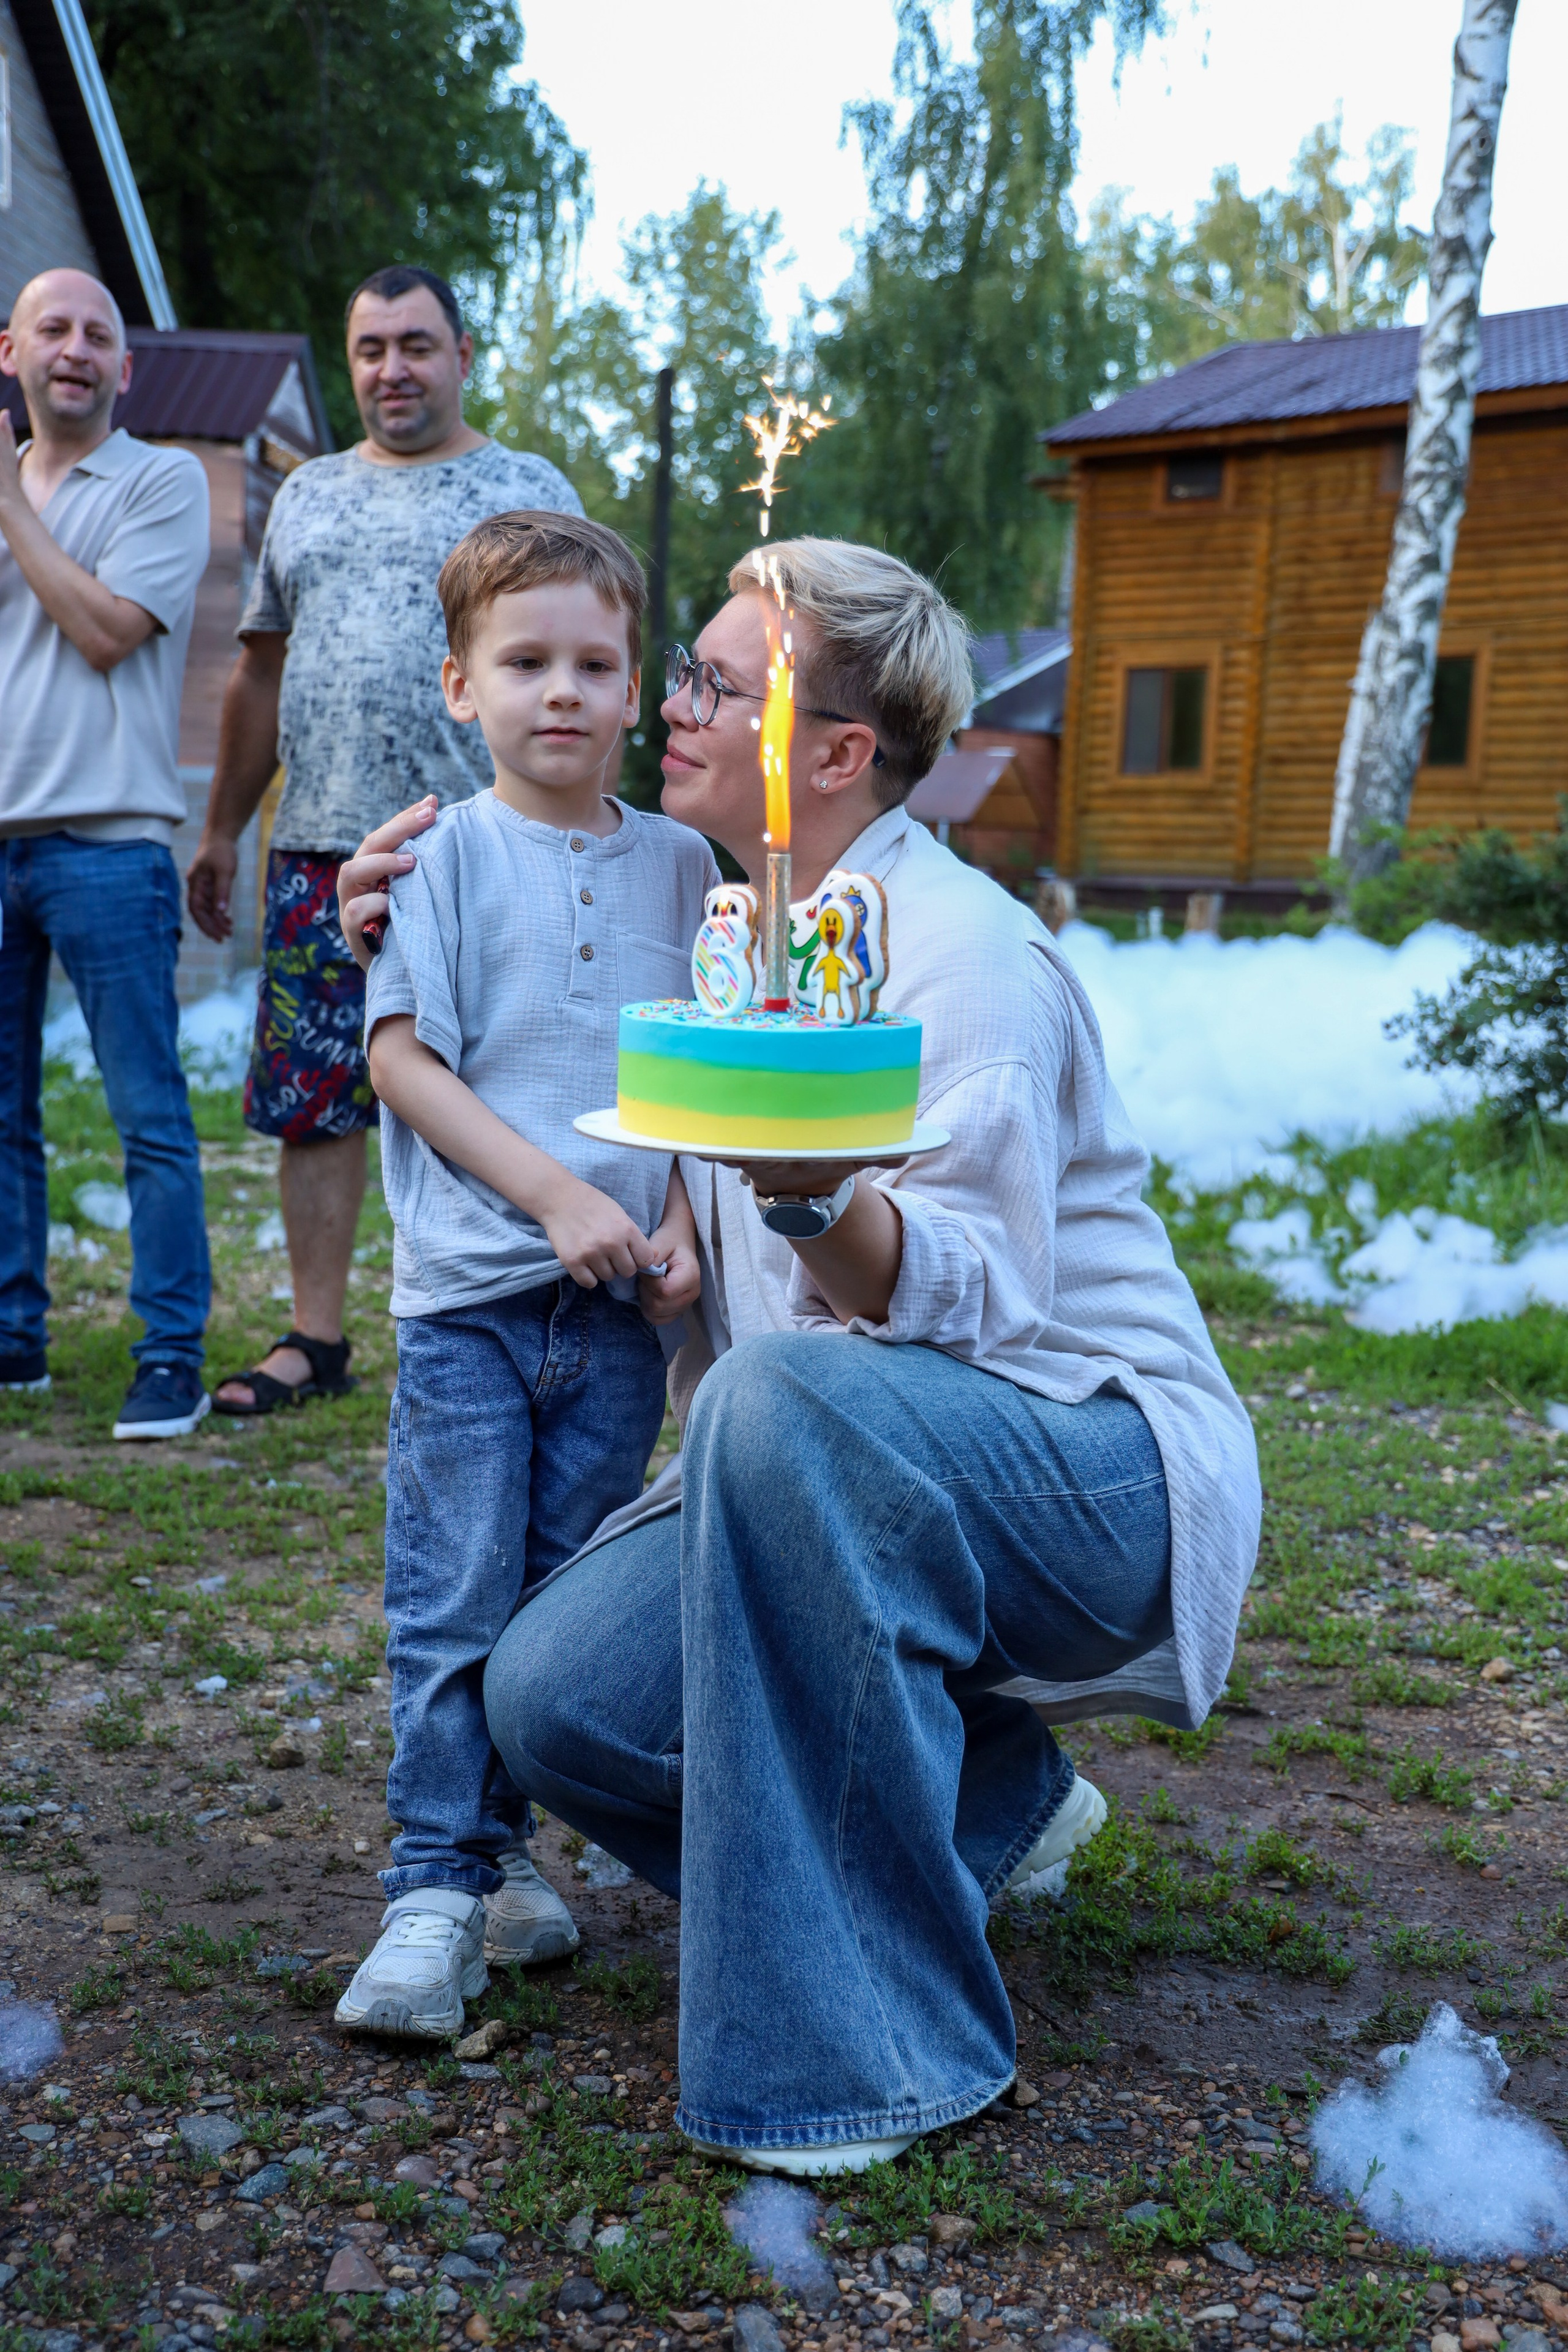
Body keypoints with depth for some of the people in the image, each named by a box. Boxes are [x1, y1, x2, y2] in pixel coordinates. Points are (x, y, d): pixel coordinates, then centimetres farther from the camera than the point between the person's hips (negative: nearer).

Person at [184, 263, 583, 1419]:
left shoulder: (528, 492, 5)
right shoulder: (309, 493, 19)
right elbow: (262, 673, 21)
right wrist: (223, 828, 19)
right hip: (317, 849, 5)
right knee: (310, 1098, 5)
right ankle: (315, 1337, 16)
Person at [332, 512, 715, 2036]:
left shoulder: (676, 864, 9)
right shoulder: (446, 856, -1)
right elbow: (402, 1058, -7)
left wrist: (681, 1226, -3)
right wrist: (556, 1194, -14)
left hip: (620, 1302, 4)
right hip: (471, 1293, -3)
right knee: (453, 1606, -2)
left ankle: (500, 1847, 25)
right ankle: (434, 1889, 8)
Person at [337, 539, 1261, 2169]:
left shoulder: (961, 954, -14)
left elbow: (965, 1298, -24)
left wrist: (819, 1200, -45)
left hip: (1094, 1468, -7)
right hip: (835, 1479, 8)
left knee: (787, 1396, -39)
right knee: (553, 1697, -14)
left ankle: (869, 2033, -27)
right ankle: (991, 1798, 7)